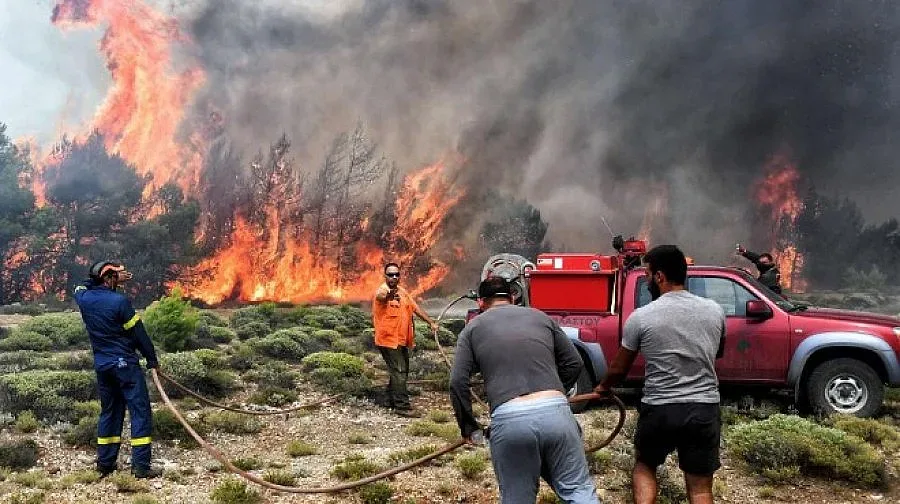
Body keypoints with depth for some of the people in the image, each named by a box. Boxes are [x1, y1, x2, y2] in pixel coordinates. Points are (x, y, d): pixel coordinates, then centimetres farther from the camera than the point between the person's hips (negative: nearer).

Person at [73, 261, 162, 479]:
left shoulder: (84, 298, 1)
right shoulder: (119, 301, -15)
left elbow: (83, 286, 28)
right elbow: (138, 333, -10)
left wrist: (116, 280, 26)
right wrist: (152, 359, -1)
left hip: (102, 366, 7)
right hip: (125, 364, -7)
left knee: (109, 412, 18)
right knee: (140, 411, -3)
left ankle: (105, 463, 21)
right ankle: (141, 465, -7)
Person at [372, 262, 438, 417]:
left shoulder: (402, 291, 10)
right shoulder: (382, 291, -15)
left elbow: (415, 308, 17)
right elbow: (382, 295, -41)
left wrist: (431, 322, 13)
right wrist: (389, 295, -64)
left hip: (401, 340, 9)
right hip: (388, 340, -9)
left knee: (402, 371, 17)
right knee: (399, 372, -12)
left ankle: (392, 400, 30)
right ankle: (402, 406, -10)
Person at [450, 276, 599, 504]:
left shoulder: (473, 328, 15)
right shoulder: (541, 317, 21)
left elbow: (458, 383, 5)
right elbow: (574, 363, 21)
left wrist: (469, 428, 15)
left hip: (508, 419, -1)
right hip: (556, 412, 1)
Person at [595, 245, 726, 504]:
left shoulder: (641, 317, -7)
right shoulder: (715, 310, 2)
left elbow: (619, 369, 4)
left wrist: (603, 387, 24)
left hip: (659, 409, -2)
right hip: (705, 409, 2)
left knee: (644, 466, 23)